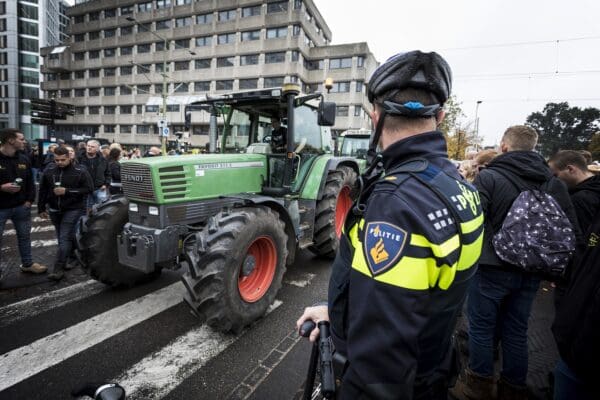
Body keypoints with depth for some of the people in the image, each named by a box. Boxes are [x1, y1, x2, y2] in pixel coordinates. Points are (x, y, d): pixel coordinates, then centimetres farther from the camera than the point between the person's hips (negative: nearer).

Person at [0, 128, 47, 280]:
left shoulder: (23, 160, 4)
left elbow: (30, 182, 10)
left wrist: (29, 200, 1)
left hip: (21, 206, 5)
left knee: (24, 236, 16)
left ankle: (27, 264, 31)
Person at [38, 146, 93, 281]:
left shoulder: (80, 171, -10)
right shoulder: (49, 170, 1)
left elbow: (89, 189, -13)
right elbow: (43, 190, 9)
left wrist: (67, 191, -19)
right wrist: (41, 208, 10)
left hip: (73, 209, -4)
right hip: (54, 209, 5)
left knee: (65, 238, -8)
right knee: (61, 237, 13)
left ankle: (58, 268, -4)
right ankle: (65, 260, 27)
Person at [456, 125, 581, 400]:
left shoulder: (489, 177, -15)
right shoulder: (554, 184, 3)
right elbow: (573, 233, 3)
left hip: (492, 268, -5)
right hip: (530, 272, 5)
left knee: (481, 328, 12)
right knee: (516, 331, 19)